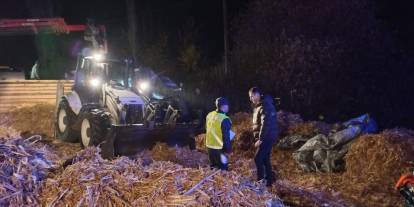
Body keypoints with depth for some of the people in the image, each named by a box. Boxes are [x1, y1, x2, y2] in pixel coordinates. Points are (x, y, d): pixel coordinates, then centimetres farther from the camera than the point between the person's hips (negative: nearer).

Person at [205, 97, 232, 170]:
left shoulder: (209, 115, 3)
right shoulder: (224, 119, -20)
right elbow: (226, 137, -18)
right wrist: (228, 149, -10)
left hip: (209, 146, 8)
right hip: (219, 149, -8)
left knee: (213, 168, 19)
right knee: (222, 170, 2)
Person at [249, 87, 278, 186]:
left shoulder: (265, 106, -19)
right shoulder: (258, 106, 13)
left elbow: (265, 124, -25)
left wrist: (260, 139, -22)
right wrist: (259, 138, 15)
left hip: (267, 137, -10)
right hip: (265, 137, 10)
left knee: (258, 158, -10)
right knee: (265, 159, 14)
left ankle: (260, 181, -5)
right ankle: (269, 180, 22)